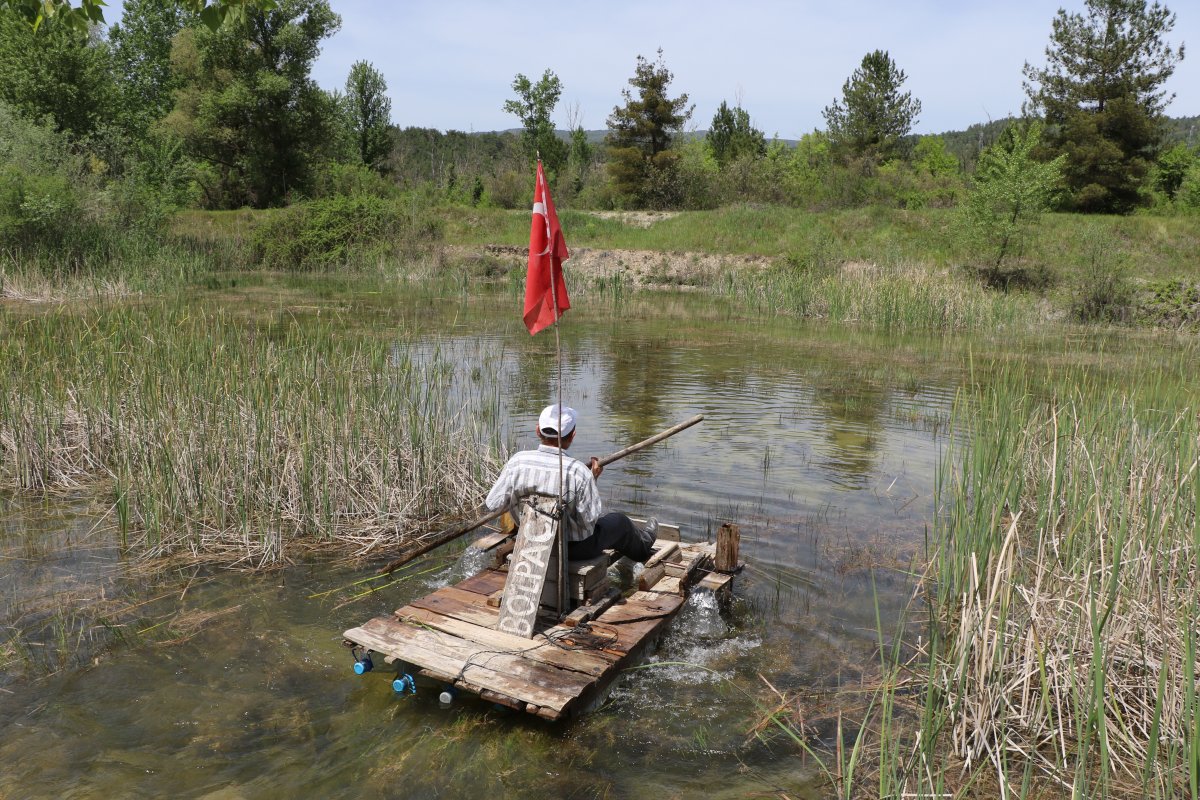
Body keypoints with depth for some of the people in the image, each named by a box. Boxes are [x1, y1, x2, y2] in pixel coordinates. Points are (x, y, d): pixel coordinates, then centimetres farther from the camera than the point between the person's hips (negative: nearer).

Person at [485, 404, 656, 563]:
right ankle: (642, 546, 57)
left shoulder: (517, 461, -19)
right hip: (574, 549, -4)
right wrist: (592, 480, -10)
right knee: (619, 521, 25)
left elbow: (492, 504, -11)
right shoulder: (579, 471, -29)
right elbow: (590, 520, -20)